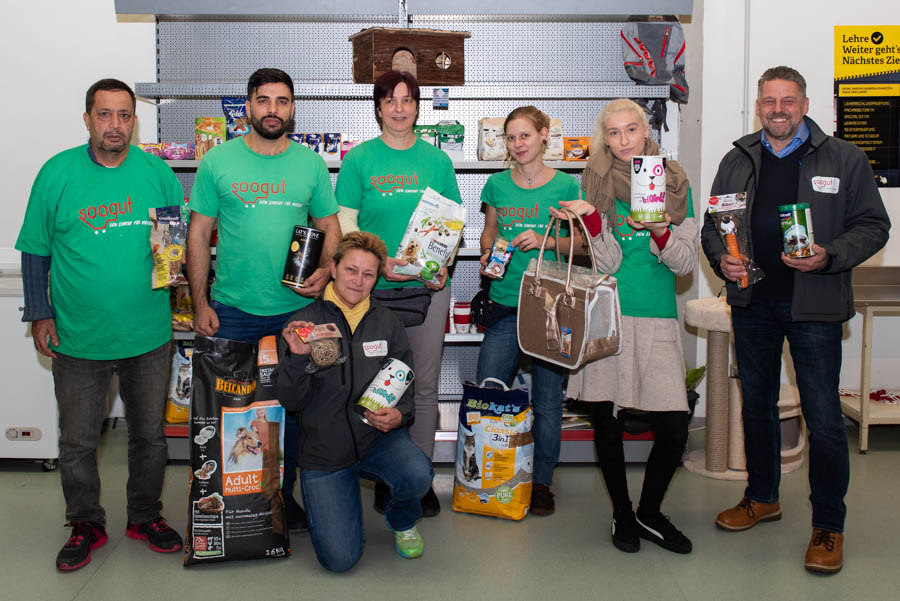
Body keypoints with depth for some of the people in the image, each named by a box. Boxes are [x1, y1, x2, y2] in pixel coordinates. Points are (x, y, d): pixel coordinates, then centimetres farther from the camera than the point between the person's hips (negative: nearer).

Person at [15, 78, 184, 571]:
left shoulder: (157, 173, -1)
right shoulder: (57, 174, -4)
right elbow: (36, 250, 2)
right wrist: (40, 314, -1)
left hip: (148, 335, 1)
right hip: (78, 338, -1)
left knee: (149, 435, 14)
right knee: (77, 442, 9)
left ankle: (145, 517, 34)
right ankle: (86, 525, 30)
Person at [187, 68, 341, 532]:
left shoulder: (310, 163, 4)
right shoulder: (218, 161, 0)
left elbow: (330, 228, 10)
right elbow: (198, 235, 2)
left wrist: (324, 271, -11)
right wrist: (199, 303, -4)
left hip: (297, 307, 1)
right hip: (232, 310, -1)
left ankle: (284, 495, 27)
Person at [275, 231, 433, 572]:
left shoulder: (386, 323, 3)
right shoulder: (303, 323, -4)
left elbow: (407, 383, 8)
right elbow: (290, 401, -8)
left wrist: (400, 414, -14)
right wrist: (297, 357, -26)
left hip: (379, 437, 2)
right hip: (323, 451, -2)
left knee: (418, 476, -32)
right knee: (340, 558, -13)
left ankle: (401, 522, 6)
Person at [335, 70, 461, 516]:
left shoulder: (436, 160, 7)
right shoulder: (359, 160, 1)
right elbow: (345, 224, -2)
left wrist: (443, 263, -8)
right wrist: (378, 262, -16)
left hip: (428, 287, 2)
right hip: (376, 288, -2)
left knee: (425, 385, 7)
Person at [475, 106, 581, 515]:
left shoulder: (565, 185, 0)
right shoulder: (497, 184, 8)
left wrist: (545, 241, -13)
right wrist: (487, 255, 1)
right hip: (505, 301, 3)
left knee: (547, 397, 4)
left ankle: (542, 481, 20)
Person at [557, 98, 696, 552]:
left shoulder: (674, 183, 7)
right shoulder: (597, 185, 3)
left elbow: (686, 263, 3)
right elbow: (610, 263, -5)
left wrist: (660, 232, -15)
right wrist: (591, 219, -20)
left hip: (658, 318, 1)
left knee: (674, 426, -3)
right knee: (606, 418, 5)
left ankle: (649, 511, 21)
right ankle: (622, 514, 26)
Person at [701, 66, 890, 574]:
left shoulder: (844, 159, 0)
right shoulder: (738, 161, 9)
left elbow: (873, 226, 0)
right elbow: (712, 225, 13)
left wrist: (830, 257, -17)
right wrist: (722, 259, -7)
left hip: (814, 304, -4)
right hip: (753, 301, 4)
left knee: (824, 417, -3)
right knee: (757, 404, 16)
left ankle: (829, 525, 11)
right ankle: (762, 498, 34)